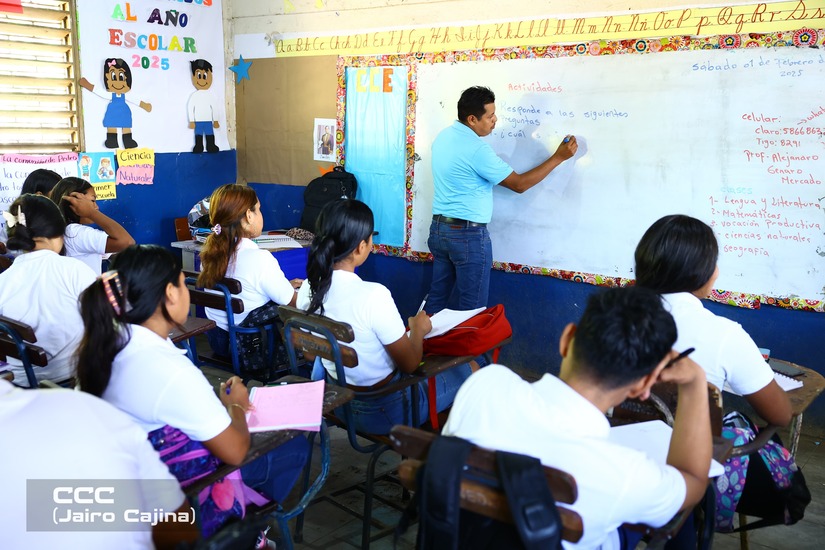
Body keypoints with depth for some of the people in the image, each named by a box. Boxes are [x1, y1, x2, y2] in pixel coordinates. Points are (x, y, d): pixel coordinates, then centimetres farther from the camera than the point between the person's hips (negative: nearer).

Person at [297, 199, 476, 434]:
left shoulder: (308, 289, -10)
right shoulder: (373, 295, -32)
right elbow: (410, 364, -20)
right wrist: (418, 329, 1)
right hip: (384, 411, -7)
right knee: (470, 368, 16)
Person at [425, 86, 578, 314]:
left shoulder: (443, 136, 7)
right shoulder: (476, 148, -19)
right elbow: (519, 184, -13)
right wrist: (559, 157, -9)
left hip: (439, 227, 9)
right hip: (468, 234, -9)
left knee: (437, 299, 15)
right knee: (470, 309, 1)